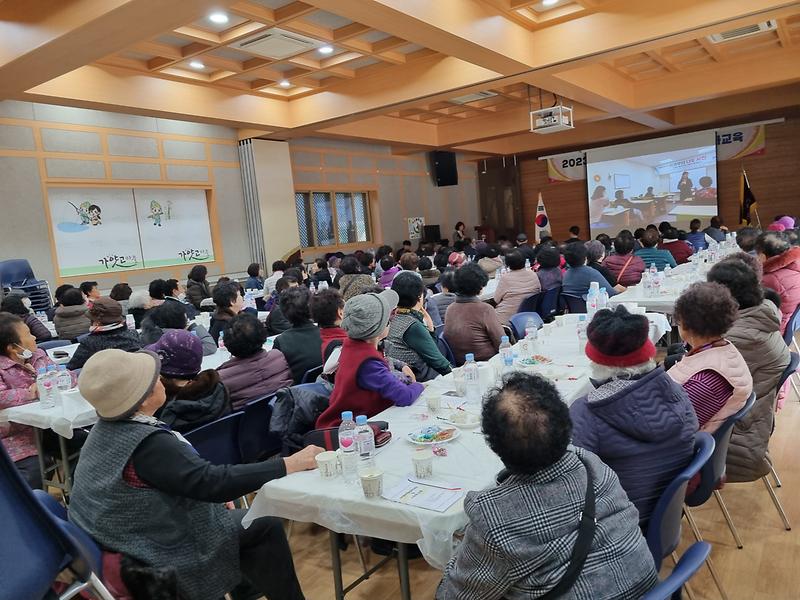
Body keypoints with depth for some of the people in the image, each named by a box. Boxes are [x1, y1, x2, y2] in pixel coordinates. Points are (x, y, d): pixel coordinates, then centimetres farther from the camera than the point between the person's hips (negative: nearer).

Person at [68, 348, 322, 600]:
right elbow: (212, 482, -33)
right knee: (266, 527, -2)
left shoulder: (106, 429, -3)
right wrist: (289, 464, -30)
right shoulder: (148, 444, -32)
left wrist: (213, 493, 4)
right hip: (156, 554, -9)